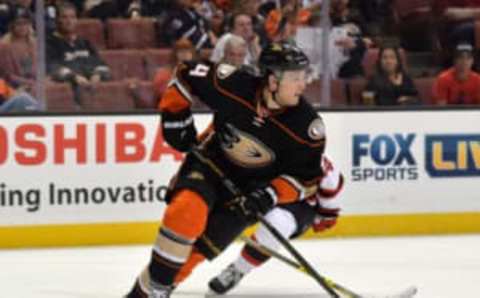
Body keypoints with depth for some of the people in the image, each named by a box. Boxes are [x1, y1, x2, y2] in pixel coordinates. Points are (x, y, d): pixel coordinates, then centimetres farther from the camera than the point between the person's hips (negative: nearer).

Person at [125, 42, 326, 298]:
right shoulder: (234, 85, -24)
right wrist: (176, 119, -6)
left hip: (251, 187, 1)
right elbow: (185, 75, -7)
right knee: (187, 212, -29)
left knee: (203, 243, -10)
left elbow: (306, 177, -10)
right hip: (210, 163, -1)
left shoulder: (307, 126, -22)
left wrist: (270, 195, -24)